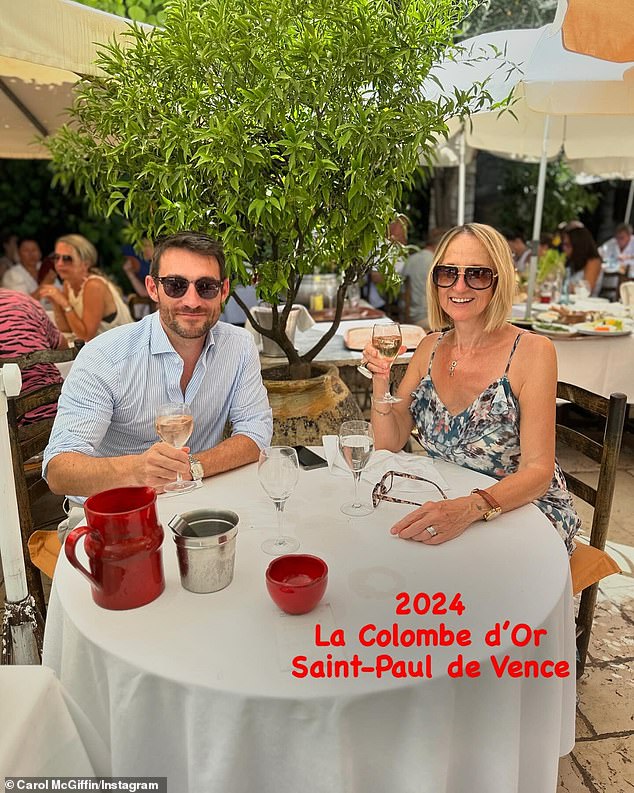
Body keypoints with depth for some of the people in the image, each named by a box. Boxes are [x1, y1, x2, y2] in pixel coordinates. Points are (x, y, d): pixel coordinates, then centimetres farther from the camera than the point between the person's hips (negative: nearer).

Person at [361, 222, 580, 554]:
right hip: (443, 505, 5)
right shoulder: (431, 347, 2)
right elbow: (389, 443, 1)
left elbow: (538, 471, -20)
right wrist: (380, 383, -16)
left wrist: (470, 508, -38)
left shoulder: (532, 351, -14)